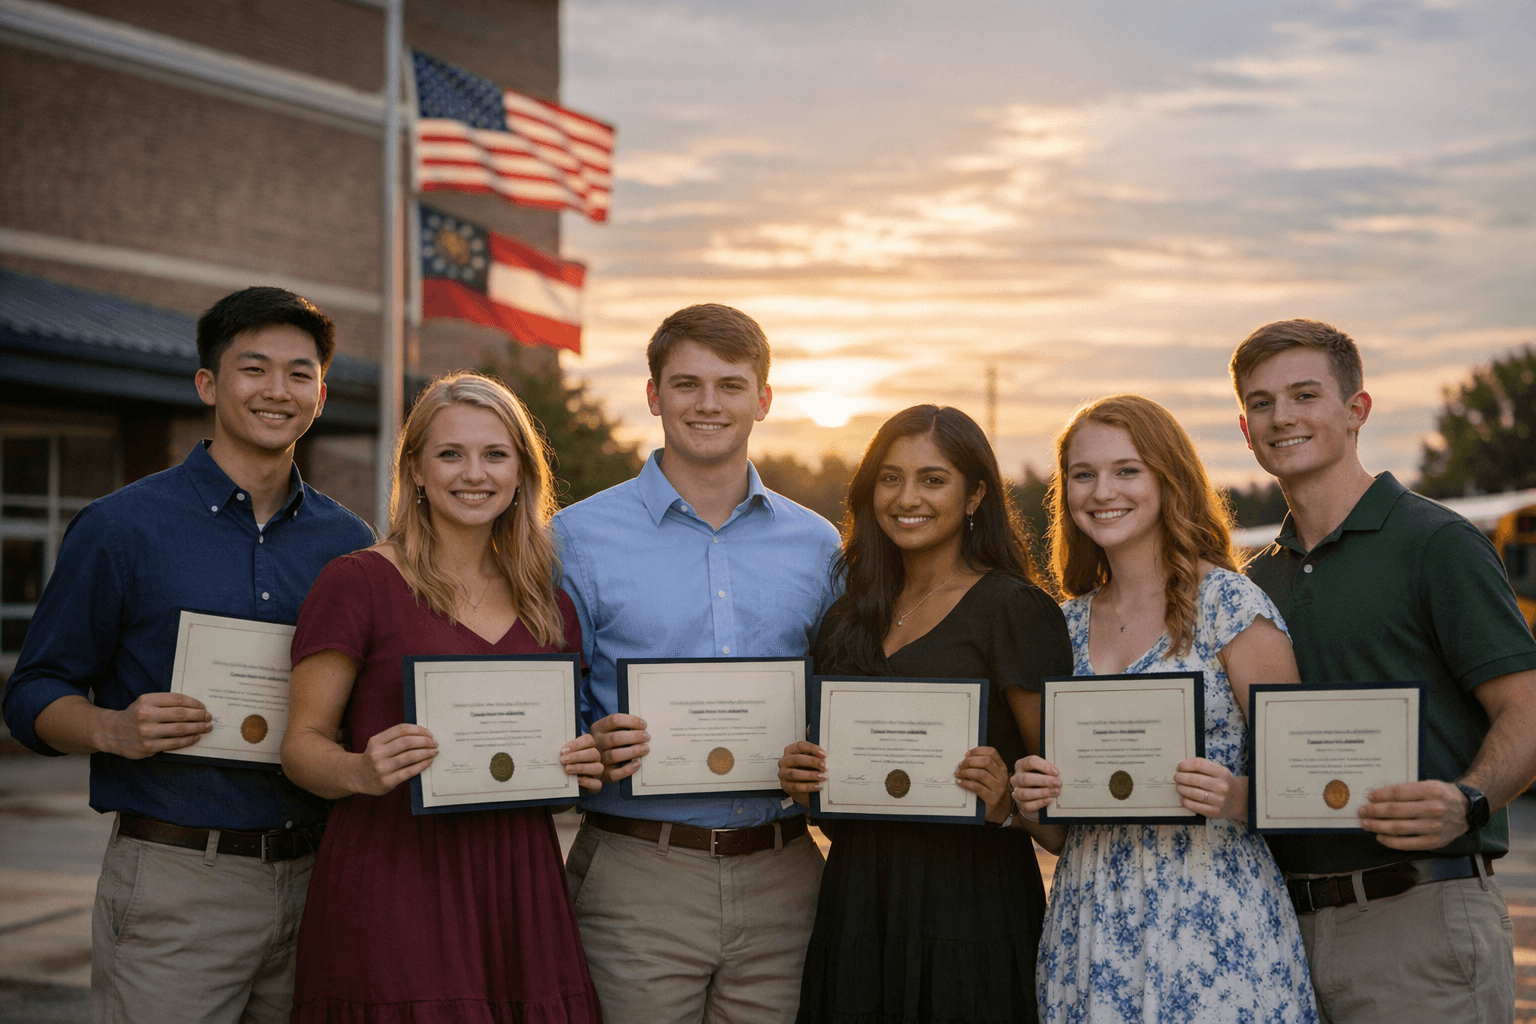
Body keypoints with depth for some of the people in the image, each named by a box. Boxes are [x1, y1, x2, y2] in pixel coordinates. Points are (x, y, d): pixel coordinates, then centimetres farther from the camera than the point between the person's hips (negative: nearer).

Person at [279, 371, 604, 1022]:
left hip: (518, 883, 5)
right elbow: (302, 743, -3)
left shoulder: (549, 602, 13)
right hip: (392, 881, -4)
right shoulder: (356, 584, -2)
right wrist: (360, 771, -23)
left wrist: (587, 766, 1)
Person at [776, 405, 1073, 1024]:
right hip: (856, 900, 5)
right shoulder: (849, 618, 13)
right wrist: (800, 777, 1)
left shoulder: (1013, 608, -6)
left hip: (971, 902, -5)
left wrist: (1006, 803, -25)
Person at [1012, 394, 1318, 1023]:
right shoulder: (1067, 623, 10)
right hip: (1088, 917, 5)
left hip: (1211, 912, -5)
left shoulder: (1230, 606, -6)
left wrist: (1237, 799, -24)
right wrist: (1033, 795, -3)